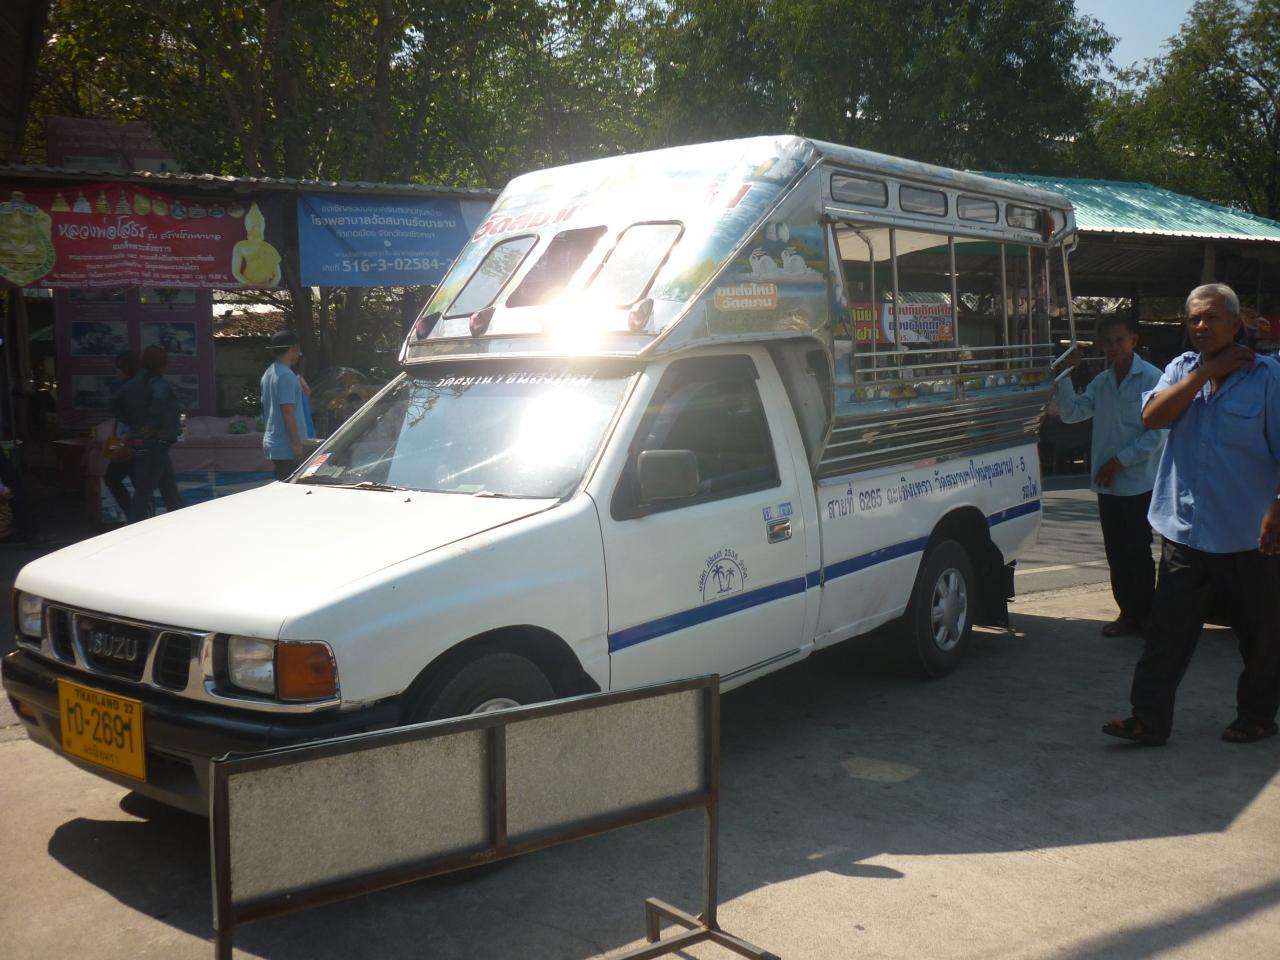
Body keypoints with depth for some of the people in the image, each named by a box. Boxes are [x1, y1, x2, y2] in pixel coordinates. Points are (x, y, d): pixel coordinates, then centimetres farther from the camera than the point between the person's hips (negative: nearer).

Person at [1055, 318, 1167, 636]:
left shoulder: (1152, 379, -9)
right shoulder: (1101, 382, 12)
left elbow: (1158, 433, -12)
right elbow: (1071, 413, 5)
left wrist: (1120, 460, -13)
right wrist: (1065, 374, -4)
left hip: (1139, 482, -6)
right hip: (1107, 484, 6)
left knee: (1137, 552, -1)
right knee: (1116, 553, 11)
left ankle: (1145, 615, 10)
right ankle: (1128, 613, 21)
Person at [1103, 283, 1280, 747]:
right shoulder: (1182, 368, 9)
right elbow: (1152, 416, -8)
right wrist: (1207, 372, -12)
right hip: (1184, 529, 3)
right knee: (1167, 630, 3)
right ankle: (1149, 719, 9)